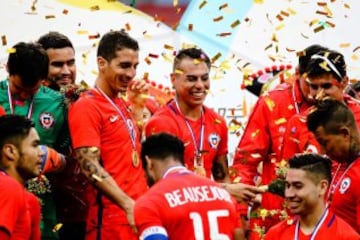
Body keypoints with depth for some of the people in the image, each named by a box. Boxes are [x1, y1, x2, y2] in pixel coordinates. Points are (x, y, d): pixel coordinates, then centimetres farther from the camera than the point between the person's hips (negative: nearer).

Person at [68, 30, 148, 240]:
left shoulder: (124, 105, 16)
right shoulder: (86, 107, -9)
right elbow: (90, 167, -17)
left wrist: (137, 107, 13)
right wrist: (128, 205, -23)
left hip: (138, 214, 8)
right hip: (112, 219, -8)